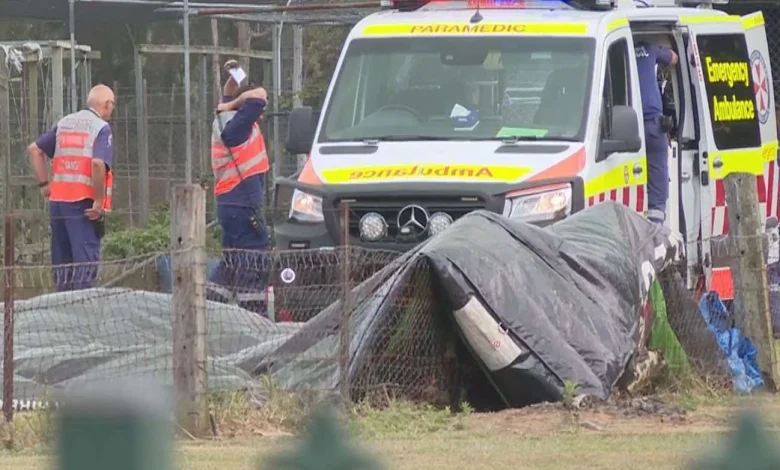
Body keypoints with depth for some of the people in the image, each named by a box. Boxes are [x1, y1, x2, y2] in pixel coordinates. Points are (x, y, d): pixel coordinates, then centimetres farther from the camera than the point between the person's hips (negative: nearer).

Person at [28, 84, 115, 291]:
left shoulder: (64, 123, 15)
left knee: (62, 260, 12)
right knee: (86, 260, -7)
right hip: (83, 202, -7)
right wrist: (99, 201, -15)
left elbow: (34, 149, 16)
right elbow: (98, 164, -21)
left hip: (57, 199, 7)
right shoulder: (101, 128, -6)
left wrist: (44, 184, 16)